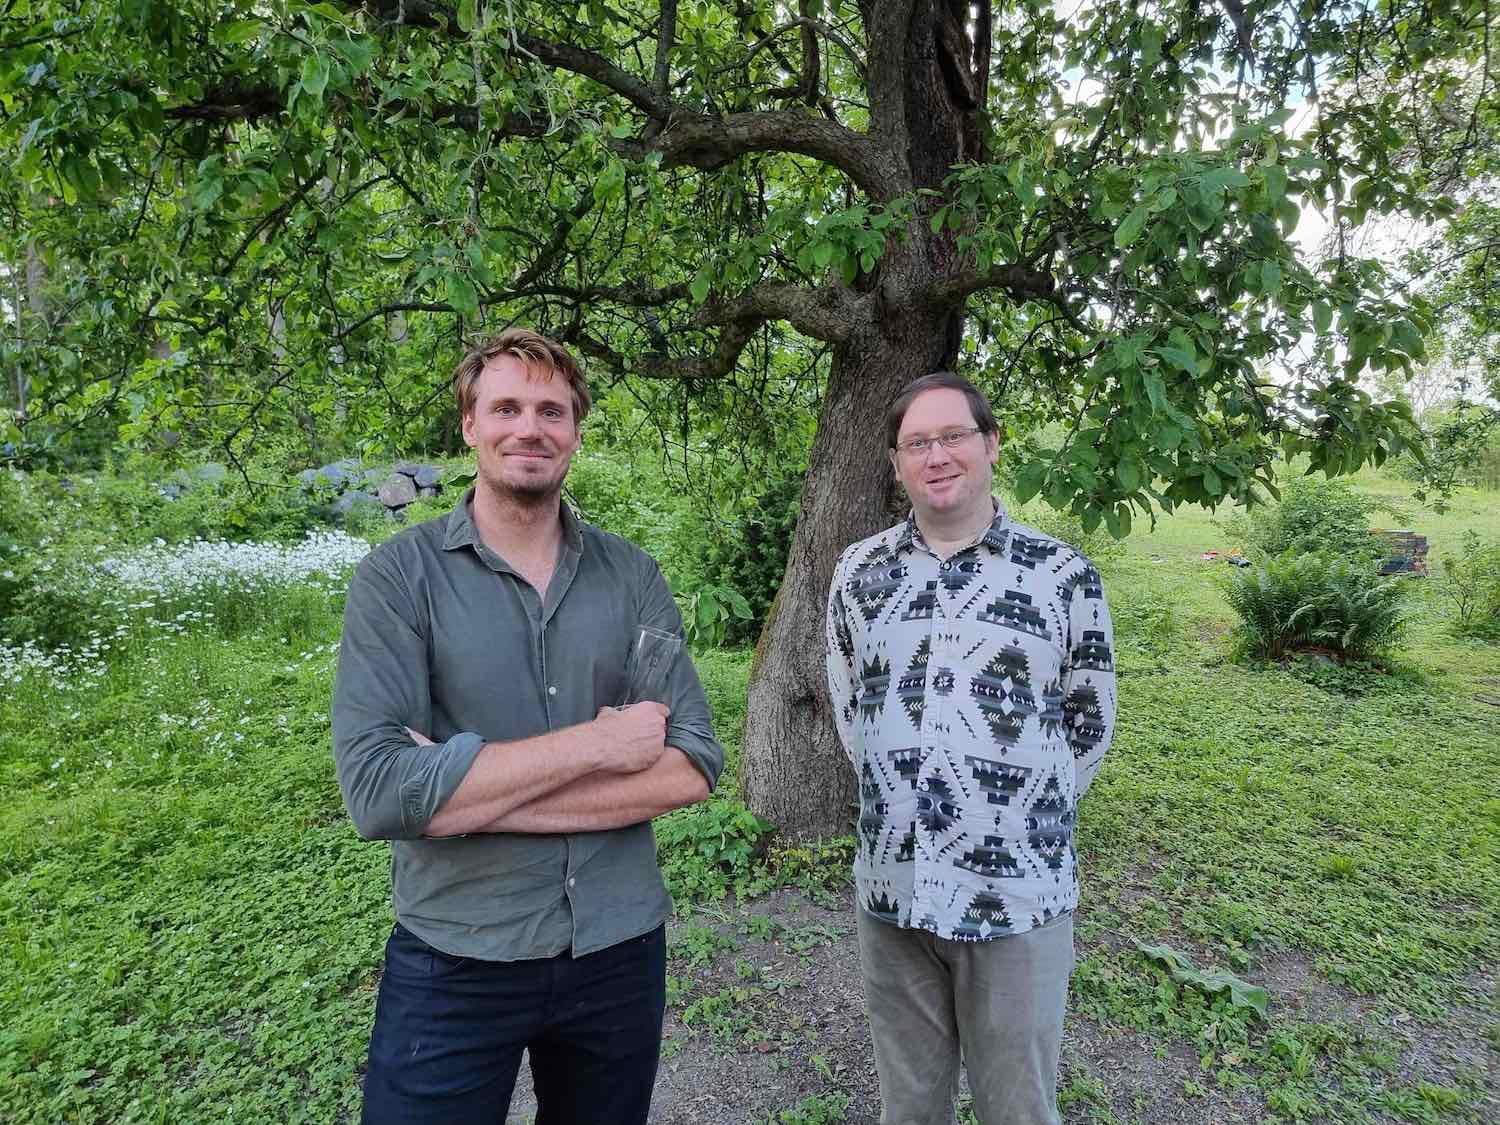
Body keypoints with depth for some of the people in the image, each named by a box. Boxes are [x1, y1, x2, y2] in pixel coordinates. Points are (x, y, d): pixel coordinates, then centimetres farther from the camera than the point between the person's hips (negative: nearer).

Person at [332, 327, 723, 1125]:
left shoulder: (632, 575, -2)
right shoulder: (399, 575, -9)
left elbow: (694, 767, -9)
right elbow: (377, 792, -20)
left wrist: (477, 794, -17)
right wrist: (597, 742, -20)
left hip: (621, 953, 3)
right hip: (454, 967, -3)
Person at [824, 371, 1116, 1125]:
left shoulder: (1064, 575, -7)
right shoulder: (859, 572, 1)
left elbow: (1088, 723, 2)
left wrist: (1023, 821, 4)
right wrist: (895, 801, 6)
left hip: (1020, 893, -2)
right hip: (890, 887, 2)